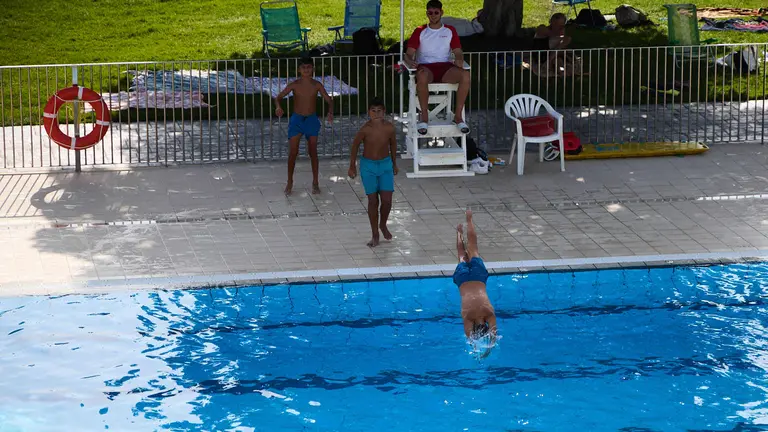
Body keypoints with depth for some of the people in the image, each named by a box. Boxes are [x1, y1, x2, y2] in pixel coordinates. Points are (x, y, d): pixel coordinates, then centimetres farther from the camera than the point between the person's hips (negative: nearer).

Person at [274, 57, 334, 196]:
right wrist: (278, 107, -29)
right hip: (296, 120, -1)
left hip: (312, 120, 1)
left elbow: (329, 100, -2)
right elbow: (278, 97, -5)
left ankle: (315, 182, 17)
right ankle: (290, 182, 12)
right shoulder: (294, 85, -7)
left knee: (313, 152, 6)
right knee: (293, 152, -3)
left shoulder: (317, 85, -5)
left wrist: (330, 112, -23)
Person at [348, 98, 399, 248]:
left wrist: (394, 163, 17)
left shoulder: (389, 128, -13)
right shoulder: (365, 129, -19)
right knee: (373, 201, 2)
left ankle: (383, 225, 27)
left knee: (387, 200, -3)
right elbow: (355, 146, -3)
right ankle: (375, 234, 15)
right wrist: (352, 166, 4)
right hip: (368, 166, -2)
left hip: (385, 164, 2)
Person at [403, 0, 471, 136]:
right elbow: (408, 54, 7)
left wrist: (459, 60, -14)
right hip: (425, 67, -1)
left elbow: (458, 52, 11)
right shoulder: (420, 32, 15)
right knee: (422, 76, -43)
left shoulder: (450, 31, 19)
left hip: (445, 67, 2)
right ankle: (424, 115, -28)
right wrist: (410, 61, -19)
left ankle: (458, 116, -25)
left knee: (465, 75, -33)